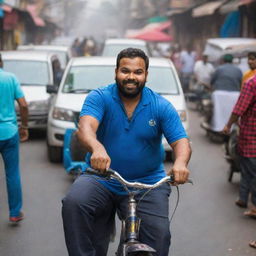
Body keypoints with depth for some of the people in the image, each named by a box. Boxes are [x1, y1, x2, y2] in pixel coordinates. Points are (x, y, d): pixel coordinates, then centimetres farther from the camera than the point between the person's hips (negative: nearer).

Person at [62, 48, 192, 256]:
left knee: (159, 234, -16)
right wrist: (97, 148, -48)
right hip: (101, 181, 0)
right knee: (73, 204, -28)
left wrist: (180, 162, -35)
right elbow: (85, 127, -23)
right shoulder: (99, 98, -5)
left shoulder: (161, 107, -1)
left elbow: (181, 141, -9)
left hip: (147, 184, 1)